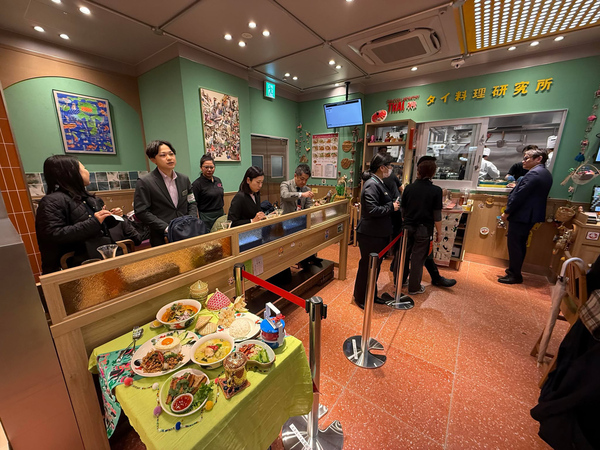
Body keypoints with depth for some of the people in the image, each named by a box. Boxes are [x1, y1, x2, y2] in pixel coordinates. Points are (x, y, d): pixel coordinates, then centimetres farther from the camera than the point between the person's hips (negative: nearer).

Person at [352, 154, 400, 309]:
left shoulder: (379, 183, 12)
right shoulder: (372, 184, -20)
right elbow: (372, 210, -27)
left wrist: (394, 204, 8)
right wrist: (392, 207, -16)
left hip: (379, 233, 10)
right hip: (370, 234, -10)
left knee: (375, 265, 20)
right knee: (367, 266, 4)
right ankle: (360, 298, 24)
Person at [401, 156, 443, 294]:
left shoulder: (409, 188, -3)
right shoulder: (436, 190, -11)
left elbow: (403, 210, 5)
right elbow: (437, 215, -8)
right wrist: (439, 232, 3)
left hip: (408, 227, 3)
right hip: (424, 229, -3)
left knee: (405, 255, 16)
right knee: (418, 258, 7)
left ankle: (400, 281, 30)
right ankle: (414, 287, 20)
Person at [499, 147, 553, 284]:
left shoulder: (534, 173, -17)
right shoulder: (546, 173, 15)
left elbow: (520, 195, -21)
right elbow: (534, 194, 20)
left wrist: (507, 212, -15)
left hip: (521, 216, -10)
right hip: (531, 215, 10)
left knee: (514, 244, -3)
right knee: (520, 244, 17)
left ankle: (515, 275, 5)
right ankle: (514, 270, 28)